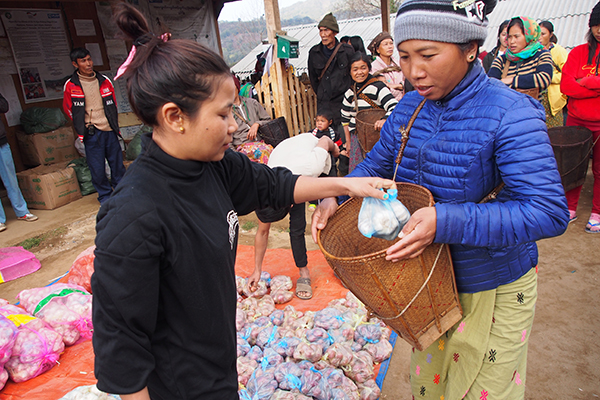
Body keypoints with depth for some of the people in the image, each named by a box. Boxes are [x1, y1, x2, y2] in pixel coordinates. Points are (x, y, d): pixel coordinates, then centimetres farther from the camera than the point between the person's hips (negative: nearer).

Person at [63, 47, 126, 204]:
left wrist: (114, 124, 10)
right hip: (91, 134, -2)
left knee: (117, 162, 7)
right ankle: (105, 196, 16)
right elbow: (68, 109, 10)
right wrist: (83, 126, 5)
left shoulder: (104, 81, 6)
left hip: (109, 131, 2)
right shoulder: (71, 85, -2)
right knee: (97, 168, 1)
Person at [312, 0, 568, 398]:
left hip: (491, 289, -5)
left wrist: (446, 222, -38)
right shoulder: (409, 107, -3)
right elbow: (376, 165, 9)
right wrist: (336, 196, -11)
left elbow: (549, 211, -28)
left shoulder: (510, 114, -23)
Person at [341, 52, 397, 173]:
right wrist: (348, 141, 16)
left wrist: (385, 120, -37)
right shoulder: (349, 92, 10)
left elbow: (395, 107, -17)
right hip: (356, 137, 5)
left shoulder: (377, 86, -8)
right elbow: (345, 118, 18)